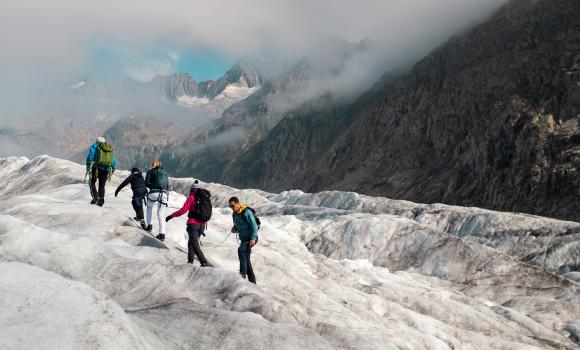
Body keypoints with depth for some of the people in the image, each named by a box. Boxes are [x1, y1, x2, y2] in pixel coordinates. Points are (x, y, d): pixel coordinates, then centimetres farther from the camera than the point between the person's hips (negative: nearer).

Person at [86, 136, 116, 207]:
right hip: (106, 170, 3)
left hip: (96, 168, -3)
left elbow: (90, 157, -4)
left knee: (92, 182, 14)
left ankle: (95, 197, -3)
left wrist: (88, 166, 4)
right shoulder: (110, 149, 22)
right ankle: (101, 200, 6)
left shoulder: (95, 146, 10)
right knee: (101, 186, 16)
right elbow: (114, 162, 19)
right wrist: (111, 172, 24)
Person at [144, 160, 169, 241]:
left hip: (154, 193, -3)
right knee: (161, 215, 7)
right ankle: (162, 234, -2)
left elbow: (146, 183, 1)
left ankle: (149, 226, 20)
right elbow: (168, 186, 19)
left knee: (149, 208, 27)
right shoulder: (164, 173, 21)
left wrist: (152, 186, 17)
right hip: (164, 194, 3)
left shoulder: (150, 171, 10)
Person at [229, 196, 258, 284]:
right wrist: (234, 229, 0)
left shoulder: (246, 212, -17)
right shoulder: (234, 214, 7)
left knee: (241, 250, -32)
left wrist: (253, 238, -28)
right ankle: (252, 280, 23)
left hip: (251, 238, -9)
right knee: (246, 259, 13)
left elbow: (254, 226, -19)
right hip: (243, 239, 9)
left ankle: (243, 272, -33)